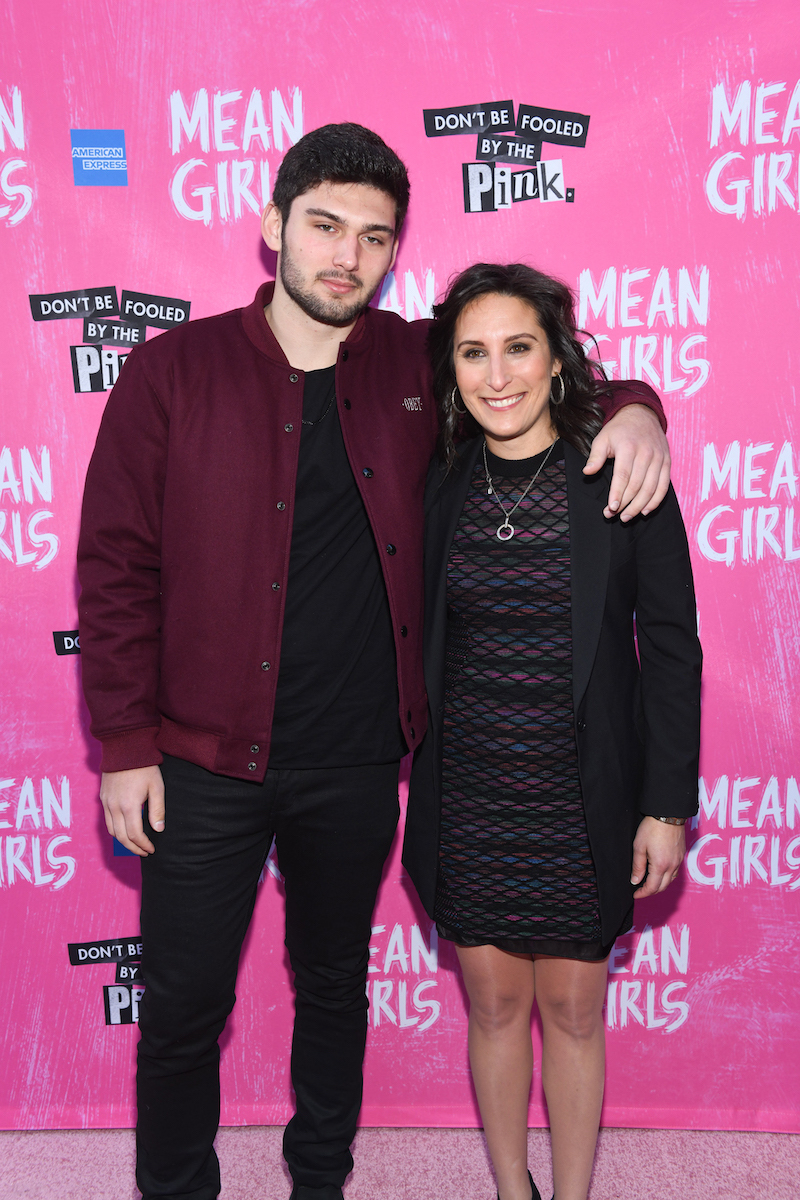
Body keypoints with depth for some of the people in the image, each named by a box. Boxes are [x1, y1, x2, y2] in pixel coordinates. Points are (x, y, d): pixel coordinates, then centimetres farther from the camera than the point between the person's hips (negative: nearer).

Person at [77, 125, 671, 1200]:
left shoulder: (417, 366, 1)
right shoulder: (173, 370, -5)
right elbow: (117, 568, -5)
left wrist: (631, 411, -6)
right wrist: (126, 745, -8)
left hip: (358, 761, 3)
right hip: (204, 761, -2)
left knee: (335, 989, 21)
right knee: (184, 1009, 11)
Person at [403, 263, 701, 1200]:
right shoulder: (435, 486, 0)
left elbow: (671, 648, -5)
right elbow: (416, 646, 8)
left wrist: (668, 805, -6)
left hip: (582, 799, -2)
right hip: (467, 798, 2)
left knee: (573, 1010, 13)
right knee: (494, 1006, 15)